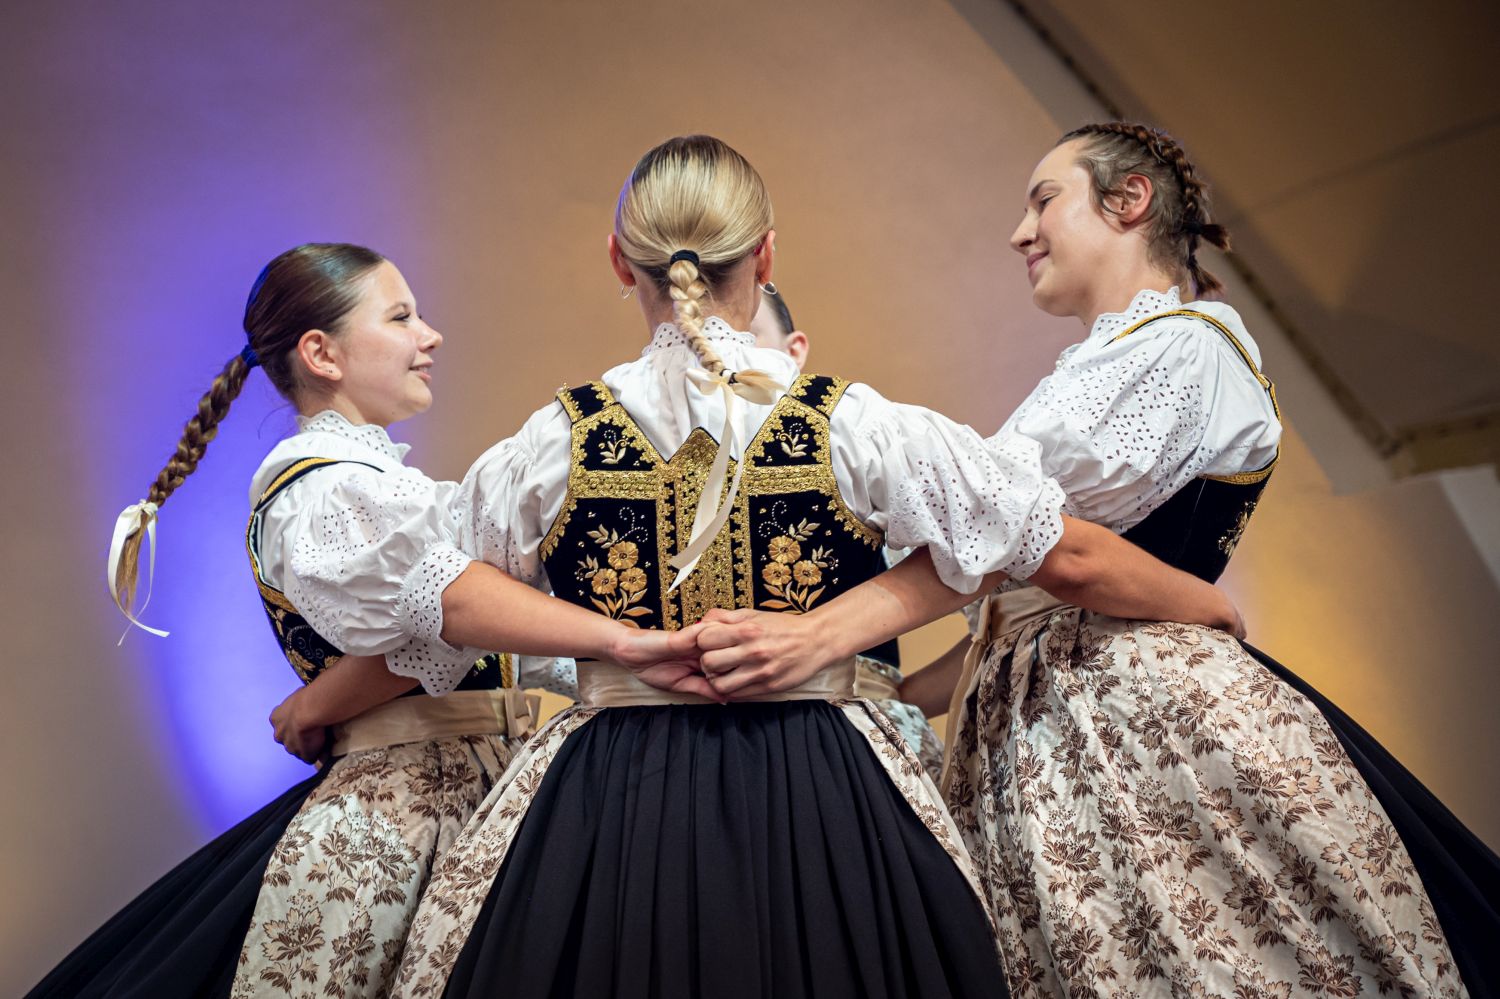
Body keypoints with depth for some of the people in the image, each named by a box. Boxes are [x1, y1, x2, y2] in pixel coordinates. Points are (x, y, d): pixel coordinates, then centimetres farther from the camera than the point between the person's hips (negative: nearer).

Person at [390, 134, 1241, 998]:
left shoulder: (554, 447, -6)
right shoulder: (852, 428, -10)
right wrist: (1211, 605, 16)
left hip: (611, 811, 1)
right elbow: (1074, 557, -3)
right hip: (822, 811, -1)